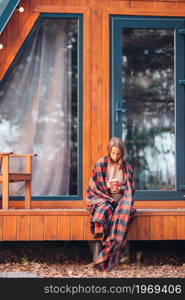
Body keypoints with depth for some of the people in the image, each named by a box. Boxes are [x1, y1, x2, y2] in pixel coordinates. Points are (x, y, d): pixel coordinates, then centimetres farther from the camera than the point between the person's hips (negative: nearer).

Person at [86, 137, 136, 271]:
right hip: (102, 199, 0)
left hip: (121, 199, 1)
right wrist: (106, 187, -13)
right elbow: (93, 187, 6)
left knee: (123, 211, -36)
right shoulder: (100, 164, 5)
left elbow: (132, 188, 14)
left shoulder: (127, 167, 12)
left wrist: (121, 189, -8)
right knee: (105, 210, -38)